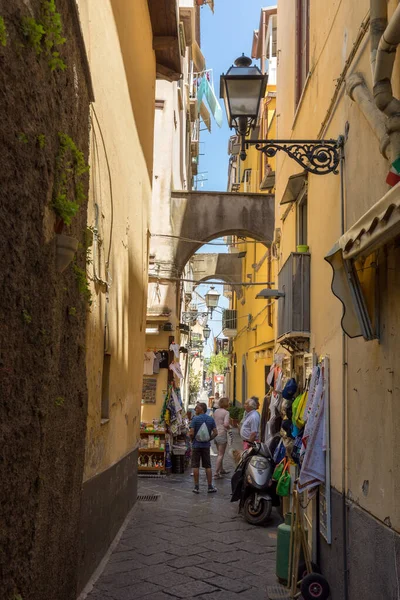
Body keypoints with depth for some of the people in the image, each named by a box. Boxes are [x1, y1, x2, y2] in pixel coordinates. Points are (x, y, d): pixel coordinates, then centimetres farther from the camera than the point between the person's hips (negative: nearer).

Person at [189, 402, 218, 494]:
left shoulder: (195, 419, -11)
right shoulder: (211, 419, 2)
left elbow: (191, 433, -16)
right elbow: (215, 433, -1)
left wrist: (193, 440, 3)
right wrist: (209, 439, 11)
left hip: (196, 445, -3)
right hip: (206, 445, 4)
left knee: (195, 466, 3)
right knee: (208, 466, 9)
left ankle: (196, 487, 5)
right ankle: (210, 487, 10)